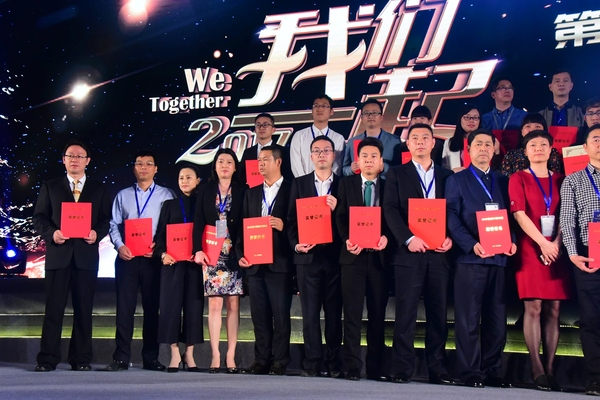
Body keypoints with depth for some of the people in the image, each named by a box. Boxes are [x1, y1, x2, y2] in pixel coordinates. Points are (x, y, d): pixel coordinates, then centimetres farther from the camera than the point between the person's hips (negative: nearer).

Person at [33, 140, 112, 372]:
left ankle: (81, 359, 9)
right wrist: (51, 233, -11)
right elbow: (39, 218, 7)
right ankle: (47, 359, 2)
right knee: (53, 308, -1)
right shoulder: (50, 187, 13)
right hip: (58, 254, 0)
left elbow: (107, 219, 8)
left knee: (84, 309, 3)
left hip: (86, 255, 0)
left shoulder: (100, 190, 13)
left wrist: (97, 233, -12)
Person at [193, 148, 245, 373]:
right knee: (214, 304, -1)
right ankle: (215, 356, 2)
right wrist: (198, 250, -7)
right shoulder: (206, 192, 10)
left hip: (234, 255, 0)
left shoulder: (242, 192, 6)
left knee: (233, 304, 0)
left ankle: (231, 356, 5)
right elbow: (198, 223, 5)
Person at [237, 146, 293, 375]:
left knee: (280, 314, -2)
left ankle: (279, 362, 4)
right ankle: (261, 361, 13)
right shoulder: (252, 193, 18)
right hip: (254, 264, 5)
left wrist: (283, 226, -20)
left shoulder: (291, 190, 2)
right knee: (259, 315, 6)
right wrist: (241, 254, 5)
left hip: (280, 263, -5)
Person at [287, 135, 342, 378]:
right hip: (307, 256, 1)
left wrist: (337, 209, -15)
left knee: (334, 312, 4)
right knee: (310, 312, 1)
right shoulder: (299, 184, 10)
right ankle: (312, 362, 7)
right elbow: (292, 220, 7)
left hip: (334, 256, 0)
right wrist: (295, 244, -6)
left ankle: (333, 362, 11)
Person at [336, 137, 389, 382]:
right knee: (352, 313, -1)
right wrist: (347, 239, -14)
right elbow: (340, 216, 3)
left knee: (378, 314, 5)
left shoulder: (388, 186, 10)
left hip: (379, 256, 1)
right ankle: (352, 366, 3)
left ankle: (376, 368, 11)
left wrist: (386, 237, -15)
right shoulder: (346, 184, 10)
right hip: (353, 255, -1)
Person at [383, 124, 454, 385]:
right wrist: (408, 238, -16)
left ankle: (438, 369, 12)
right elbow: (390, 210, -3)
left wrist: (450, 238, -7)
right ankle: (403, 370, 3)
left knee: (438, 313, 6)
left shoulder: (447, 176, 16)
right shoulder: (396, 174, 8)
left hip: (439, 253, 3)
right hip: (409, 253, -2)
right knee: (406, 312, -2)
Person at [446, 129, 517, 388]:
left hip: (498, 258, 4)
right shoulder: (456, 181, 6)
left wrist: (512, 241, -5)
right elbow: (452, 218, -4)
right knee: (469, 318, -2)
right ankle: (470, 372, 5)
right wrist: (472, 245, -17)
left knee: (496, 318, 6)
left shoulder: (502, 182, 17)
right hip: (470, 258, -4)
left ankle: (492, 371, 15)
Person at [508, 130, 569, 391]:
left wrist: (556, 244, -8)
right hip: (531, 249, -4)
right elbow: (519, 213, -6)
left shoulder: (559, 180, 15)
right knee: (533, 308, -7)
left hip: (556, 250, 4)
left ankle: (550, 369, 5)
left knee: (553, 310, 1)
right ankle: (537, 370, -5)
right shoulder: (518, 178, 4)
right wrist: (542, 243, -14)